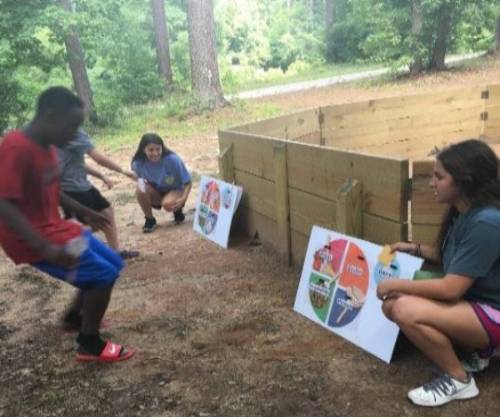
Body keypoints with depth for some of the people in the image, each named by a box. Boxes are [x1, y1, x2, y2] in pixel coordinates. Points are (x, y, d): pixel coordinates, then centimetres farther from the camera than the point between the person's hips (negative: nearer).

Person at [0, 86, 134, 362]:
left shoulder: (47, 146, 5)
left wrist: (85, 212, 21)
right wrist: (45, 248, -33)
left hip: (56, 228, 10)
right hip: (33, 240, -10)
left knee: (113, 263, 15)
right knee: (103, 275, -11)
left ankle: (76, 314, 34)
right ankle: (89, 345, 7)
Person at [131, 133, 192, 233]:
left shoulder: (173, 160, -28)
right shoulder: (138, 163, -21)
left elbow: (188, 182, -19)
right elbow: (139, 179, 0)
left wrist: (183, 198, -35)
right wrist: (141, 181, -23)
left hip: (175, 191, -3)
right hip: (156, 193, 3)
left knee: (168, 204, -36)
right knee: (140, 190, -29)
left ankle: (178, 210, 3)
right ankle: (150, 219, -5)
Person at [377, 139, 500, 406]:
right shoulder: (463, 212, 1)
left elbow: (450, 289, -27)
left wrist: (395, 284, -16)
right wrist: (413, 249, 8)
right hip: (469, 302, 10)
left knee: (405, 310, -28)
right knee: (391, 305, 0)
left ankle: (459, 380, -5)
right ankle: (477, 351, 11)